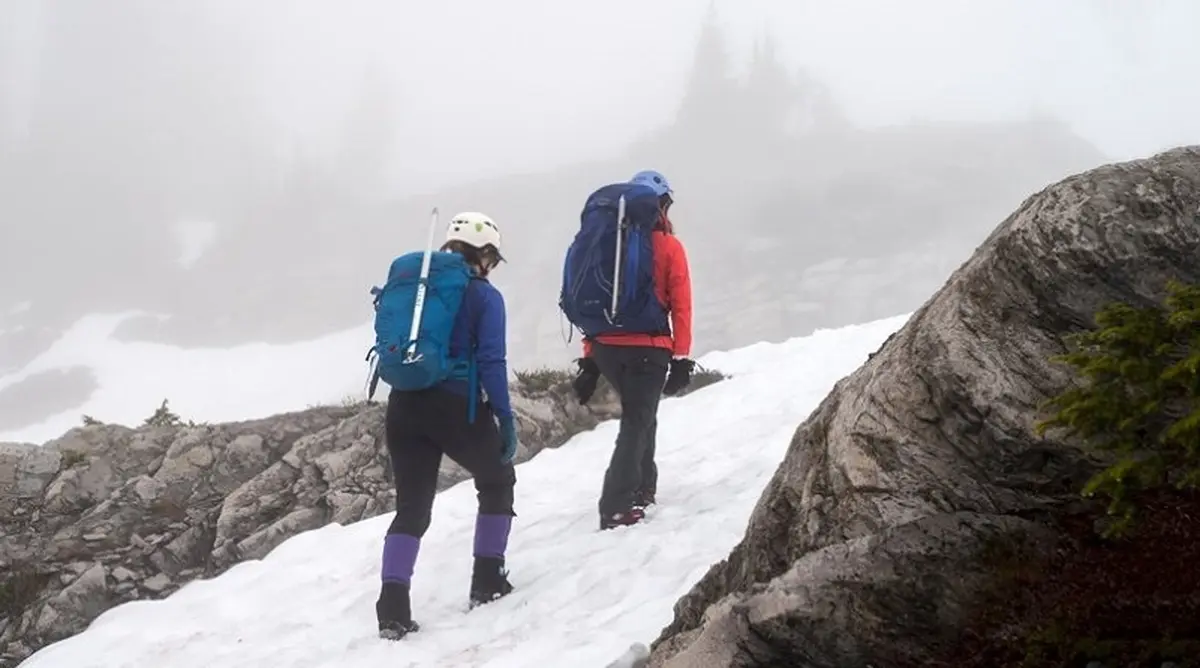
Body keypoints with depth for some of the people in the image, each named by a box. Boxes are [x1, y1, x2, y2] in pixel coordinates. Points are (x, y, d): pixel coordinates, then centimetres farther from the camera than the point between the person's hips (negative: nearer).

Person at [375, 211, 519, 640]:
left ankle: (393, 607, -2)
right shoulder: (485, 296, -4)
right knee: (497, 482, 22)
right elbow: (491, 361, -12)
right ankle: (487, 581, 21)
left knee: (412, 507, 11)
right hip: (456, 408, -4)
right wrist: (505, 418, -9)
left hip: (405, 406, 5)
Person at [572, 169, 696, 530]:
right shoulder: (669, 247, -3)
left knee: (639, 415, 25)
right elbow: (680, 306, -7)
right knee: (637, 423, 0)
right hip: (648, 348, -5)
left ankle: (642, 487, 28)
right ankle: (616, 507, -10)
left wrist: (590, 359, 14)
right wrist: (681, 358, -4)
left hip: (605, 348, 5)